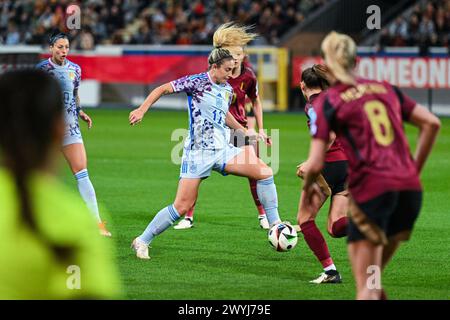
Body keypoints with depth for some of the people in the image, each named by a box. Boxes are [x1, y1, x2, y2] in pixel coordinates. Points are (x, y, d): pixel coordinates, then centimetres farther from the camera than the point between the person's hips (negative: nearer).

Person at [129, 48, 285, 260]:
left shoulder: (227, 90, 12)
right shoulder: (197, 82, -9)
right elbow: (163, 89, -5)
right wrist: (142, 110, -14)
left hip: (223, 150, 6)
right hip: (198, 151, -6)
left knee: (264, 171, -12)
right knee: (183, 206, -8)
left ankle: (274, 225, -4)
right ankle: (142, 241, 6)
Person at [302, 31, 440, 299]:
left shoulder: (328, 102, 3)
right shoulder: (386, 89, 17)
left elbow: (315, 164, -4)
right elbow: (432, 123, 12)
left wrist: (308, 188, 17)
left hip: (371, 189, -5)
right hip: (410, 188, 5)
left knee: (366, 287, -1)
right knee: (373, 280, 22)